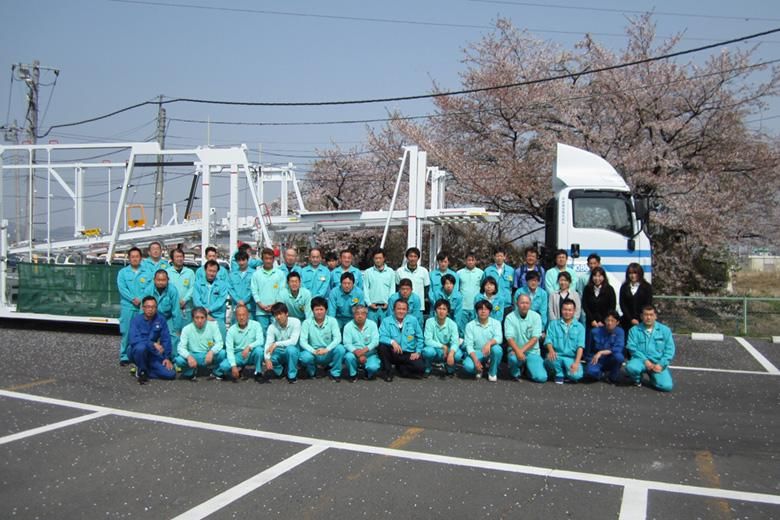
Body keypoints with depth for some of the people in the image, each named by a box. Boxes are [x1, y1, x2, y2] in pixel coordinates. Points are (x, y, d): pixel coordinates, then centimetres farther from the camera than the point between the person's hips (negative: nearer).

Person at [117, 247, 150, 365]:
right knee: (126, 332, -2)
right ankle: (124, 356, 4)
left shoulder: (146, 273, 9)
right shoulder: (123, 272, 9)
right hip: (127, 306, -1)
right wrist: (133, 299, -13)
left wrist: (141, 300, -14)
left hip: (142, 307, 1)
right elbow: (122, 288, -2)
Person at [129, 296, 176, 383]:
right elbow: (134, 340, -24)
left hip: (153, 354, 3)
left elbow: (166, 339, 0)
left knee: (171, 374, -14)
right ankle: (141, 371, -10)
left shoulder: (161, 320, -2)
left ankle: (146, 372, 8)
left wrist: (167, 358, -8)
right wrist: (153, 344, -32)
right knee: (141, 347, -39)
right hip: (137, 352, -3)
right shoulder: (136, 320, -10)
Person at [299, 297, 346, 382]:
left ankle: (335, 373, -4)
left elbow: (337, 338, -16)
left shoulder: (332, 321, -6)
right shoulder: (307, 323, -6)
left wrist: (326, 349, -33)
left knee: (340, 348, -28)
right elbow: (303, 341, -13)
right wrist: (313, 351, -31)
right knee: (304, 357, -33)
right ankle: (312, 371, 4)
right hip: (313, 353, 0)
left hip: (329, 354, 1)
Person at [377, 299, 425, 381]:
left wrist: (418, 352, -2)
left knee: (420, 368, -25)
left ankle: (400, 368, 7)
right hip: (393, 353, -1)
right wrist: (392, 341, -33)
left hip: (409, 354, 1)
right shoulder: (386, 321, -3)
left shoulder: (413, 320, 4)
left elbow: (420, 338, 9)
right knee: (382, 346, -31)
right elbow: (381, 337, -15)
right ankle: (388, 372, -9)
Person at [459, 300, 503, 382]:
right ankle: (479, 369, 7)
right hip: (476, 352, -1)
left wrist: (489, 343, -43)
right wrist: (475, 360, -25)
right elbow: (469, 345, -10)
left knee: (497, 349, -35)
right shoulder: (470, 325, -4)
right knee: (468, 366, -32)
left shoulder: (496, 323, -3)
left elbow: (499, 338, -20)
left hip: (490, 353, 1)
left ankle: (492, 372, -6)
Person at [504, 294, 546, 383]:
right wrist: (517, 351, -32)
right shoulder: (510, 318, -5)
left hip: (532, 352, 1)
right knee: (513, 358, -37)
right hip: (516, 350, -1)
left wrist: (522, 350, -22)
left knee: (541, 377, -17)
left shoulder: (536, 316, -3)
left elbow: (535, 338, -10)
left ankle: (527, 369, 19)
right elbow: (510, 338, -15)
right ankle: (515, 373, 0)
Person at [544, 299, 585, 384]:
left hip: (571, 358, 0)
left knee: (576, 375, -30)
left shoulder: (579, 327, 9)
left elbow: (580, 346, -1)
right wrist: (551, 350, -23)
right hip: (556, 356, 1)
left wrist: (576, 362, -16)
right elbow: (548, 340, 0)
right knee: (551, 358, -36)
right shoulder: (553, 324, 11)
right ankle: (559, 373, -2)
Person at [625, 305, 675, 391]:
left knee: (667, 386, -21)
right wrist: (645, 361, -16)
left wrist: (661, 364, -11)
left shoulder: (665, 330, 6)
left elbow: (669, 350, 2)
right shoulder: (634, 330, 3)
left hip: (658, 363, 1)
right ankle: (637, 380, 3)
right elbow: (632, 347, -6)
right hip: (641, 360, -1)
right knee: (630, 367, -35)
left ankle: (653, 375, 16)